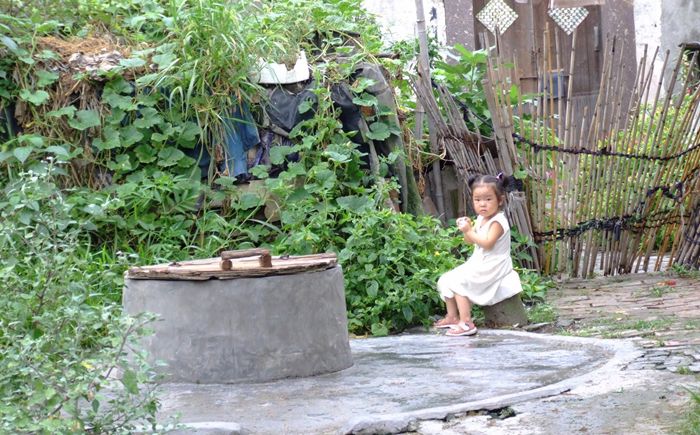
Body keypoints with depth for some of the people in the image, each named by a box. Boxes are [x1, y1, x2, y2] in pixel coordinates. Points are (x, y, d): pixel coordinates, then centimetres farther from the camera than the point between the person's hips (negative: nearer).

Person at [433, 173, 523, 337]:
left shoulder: (498, 222, -18)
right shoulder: (481, 219, 9)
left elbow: (487, 243, -29)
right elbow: (469, 241, 14)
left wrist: (469, 231, -27)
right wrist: (466, 228, -6)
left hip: (492, 268, -10)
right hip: (478, 264, 10)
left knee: (458, 282, -20)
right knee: (446, 280, 9)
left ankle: (466, 323, -19)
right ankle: (452, 316, 18)